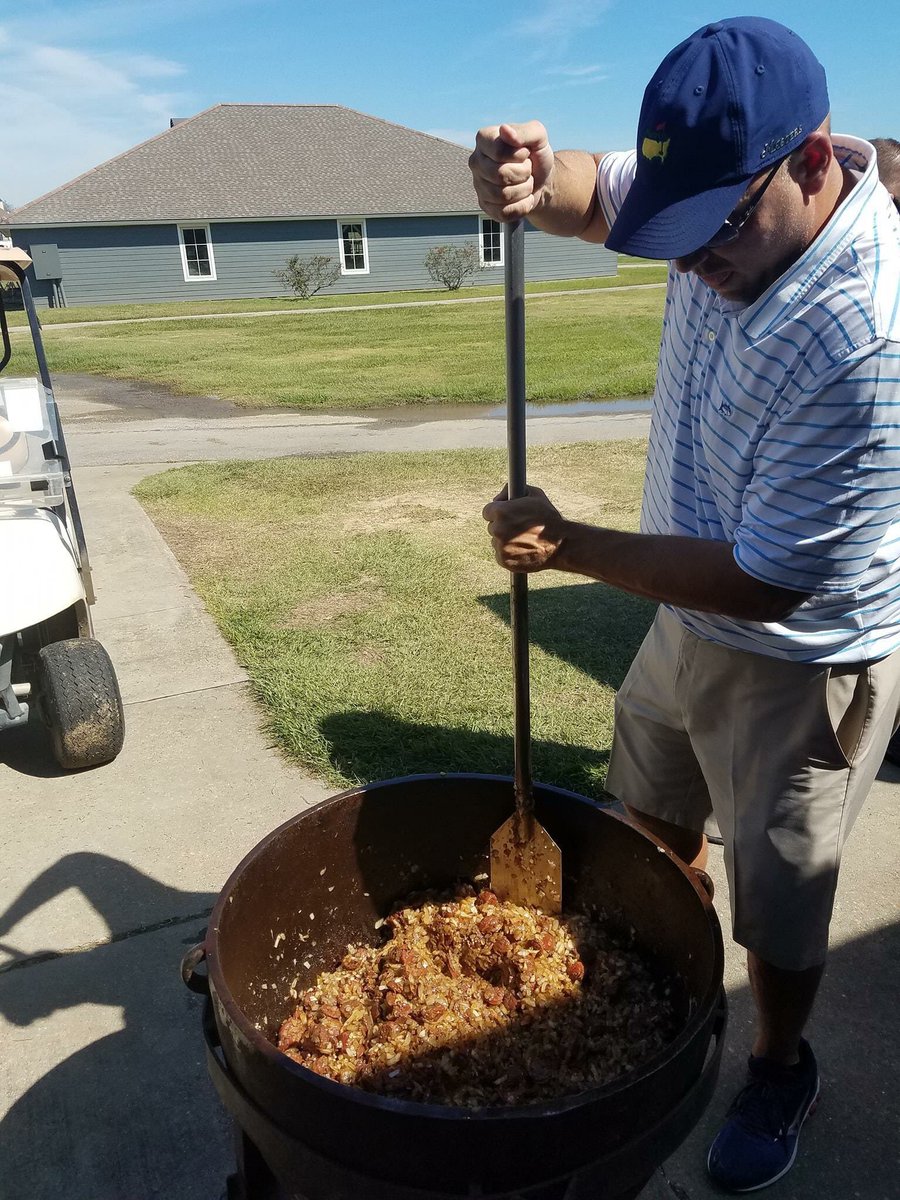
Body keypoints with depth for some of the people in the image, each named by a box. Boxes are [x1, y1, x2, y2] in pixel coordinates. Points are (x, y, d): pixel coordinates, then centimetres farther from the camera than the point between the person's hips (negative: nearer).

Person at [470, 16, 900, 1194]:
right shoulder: (731, 194, -13)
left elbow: (767, 581, -31)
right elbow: (594, 191, 1)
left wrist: (571, 546, -25)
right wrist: (532, 178, -23)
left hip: (801, 662, -7)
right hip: (688, 613, 8)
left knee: (778, 896, 14)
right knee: (655, 808, 28)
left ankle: (780, 1073, 45)